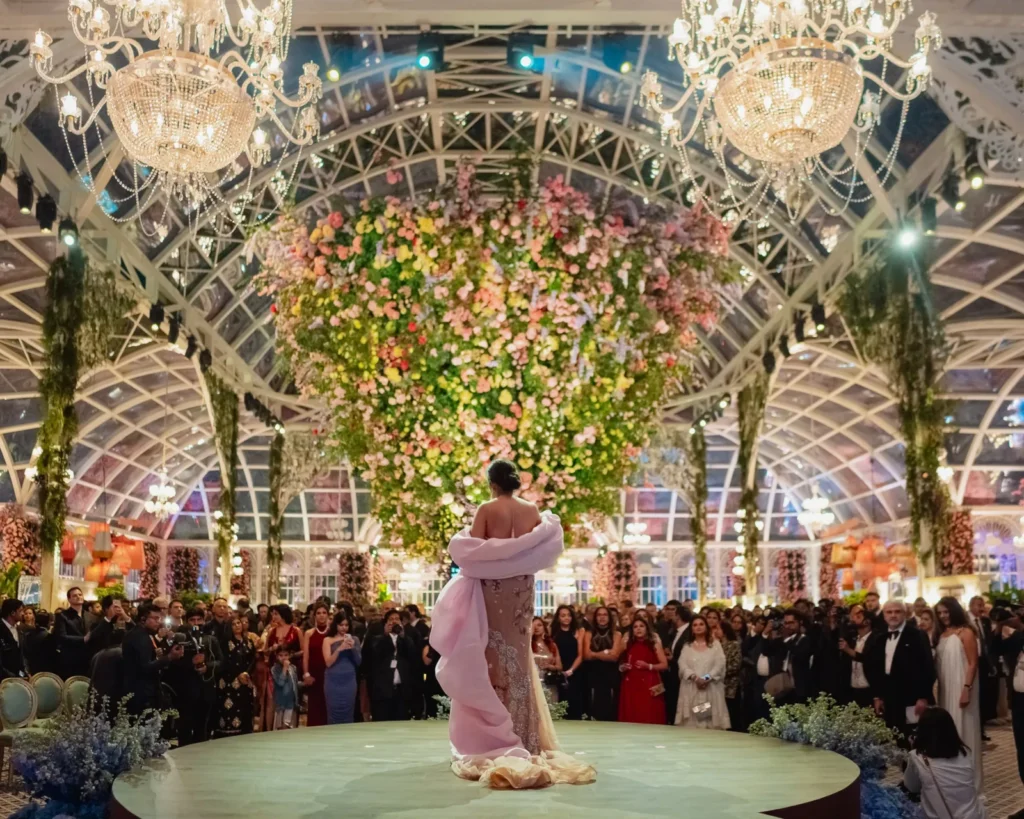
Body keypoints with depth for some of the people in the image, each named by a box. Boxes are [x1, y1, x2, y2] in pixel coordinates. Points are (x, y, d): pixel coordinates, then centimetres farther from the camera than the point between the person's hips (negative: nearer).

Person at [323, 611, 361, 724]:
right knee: (334, 714, -3)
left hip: (349, 681, 1)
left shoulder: (354, 639, 8)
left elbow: (358, 662, 4)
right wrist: (339, 649, -19)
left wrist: (353, 648, -12)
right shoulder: (328, 640, 3)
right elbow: (328, 662, -6)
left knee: (348, 714, 2)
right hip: (333, 682, -1)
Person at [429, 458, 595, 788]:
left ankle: (493, 736, 2)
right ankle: (521, 736, 13)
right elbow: (543, 550, 4)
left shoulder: (486, 509, -9)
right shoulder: (533, 511, 2)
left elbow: (471, 550, -11)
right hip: (521, 588, 4)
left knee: (492, 655, 2)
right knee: (517, 654, 10)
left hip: (491, 588, -4)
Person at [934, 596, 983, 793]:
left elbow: (973, 663, -13)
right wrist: (935, 688, 6)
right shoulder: (941, 634, 11)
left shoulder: (966, 632, -9)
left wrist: (967, 689, -20)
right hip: (945, 689, 6)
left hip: (961, 688, -6)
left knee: (963, 730, 0)